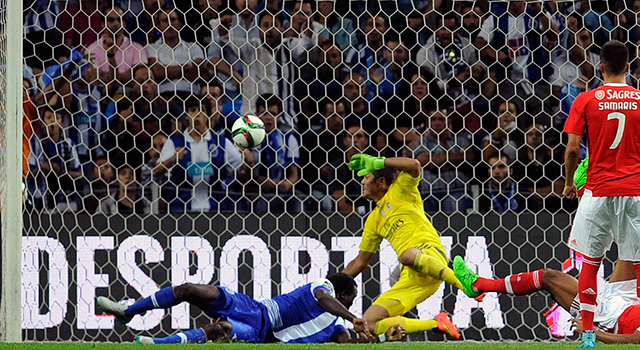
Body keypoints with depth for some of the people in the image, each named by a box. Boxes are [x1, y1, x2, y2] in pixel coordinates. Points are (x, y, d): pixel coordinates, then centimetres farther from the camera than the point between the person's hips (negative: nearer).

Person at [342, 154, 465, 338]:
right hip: (410, 277, 7)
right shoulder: (374, 220, 26)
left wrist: (377, 162, -4)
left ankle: (462, 281, -29)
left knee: (408, 255, -45)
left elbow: (415, 165, -14)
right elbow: (360, 261, 31)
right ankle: (436, 324, 1)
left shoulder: (399, 191, 8)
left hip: (431, 254, -7)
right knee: (369, 324, -5)